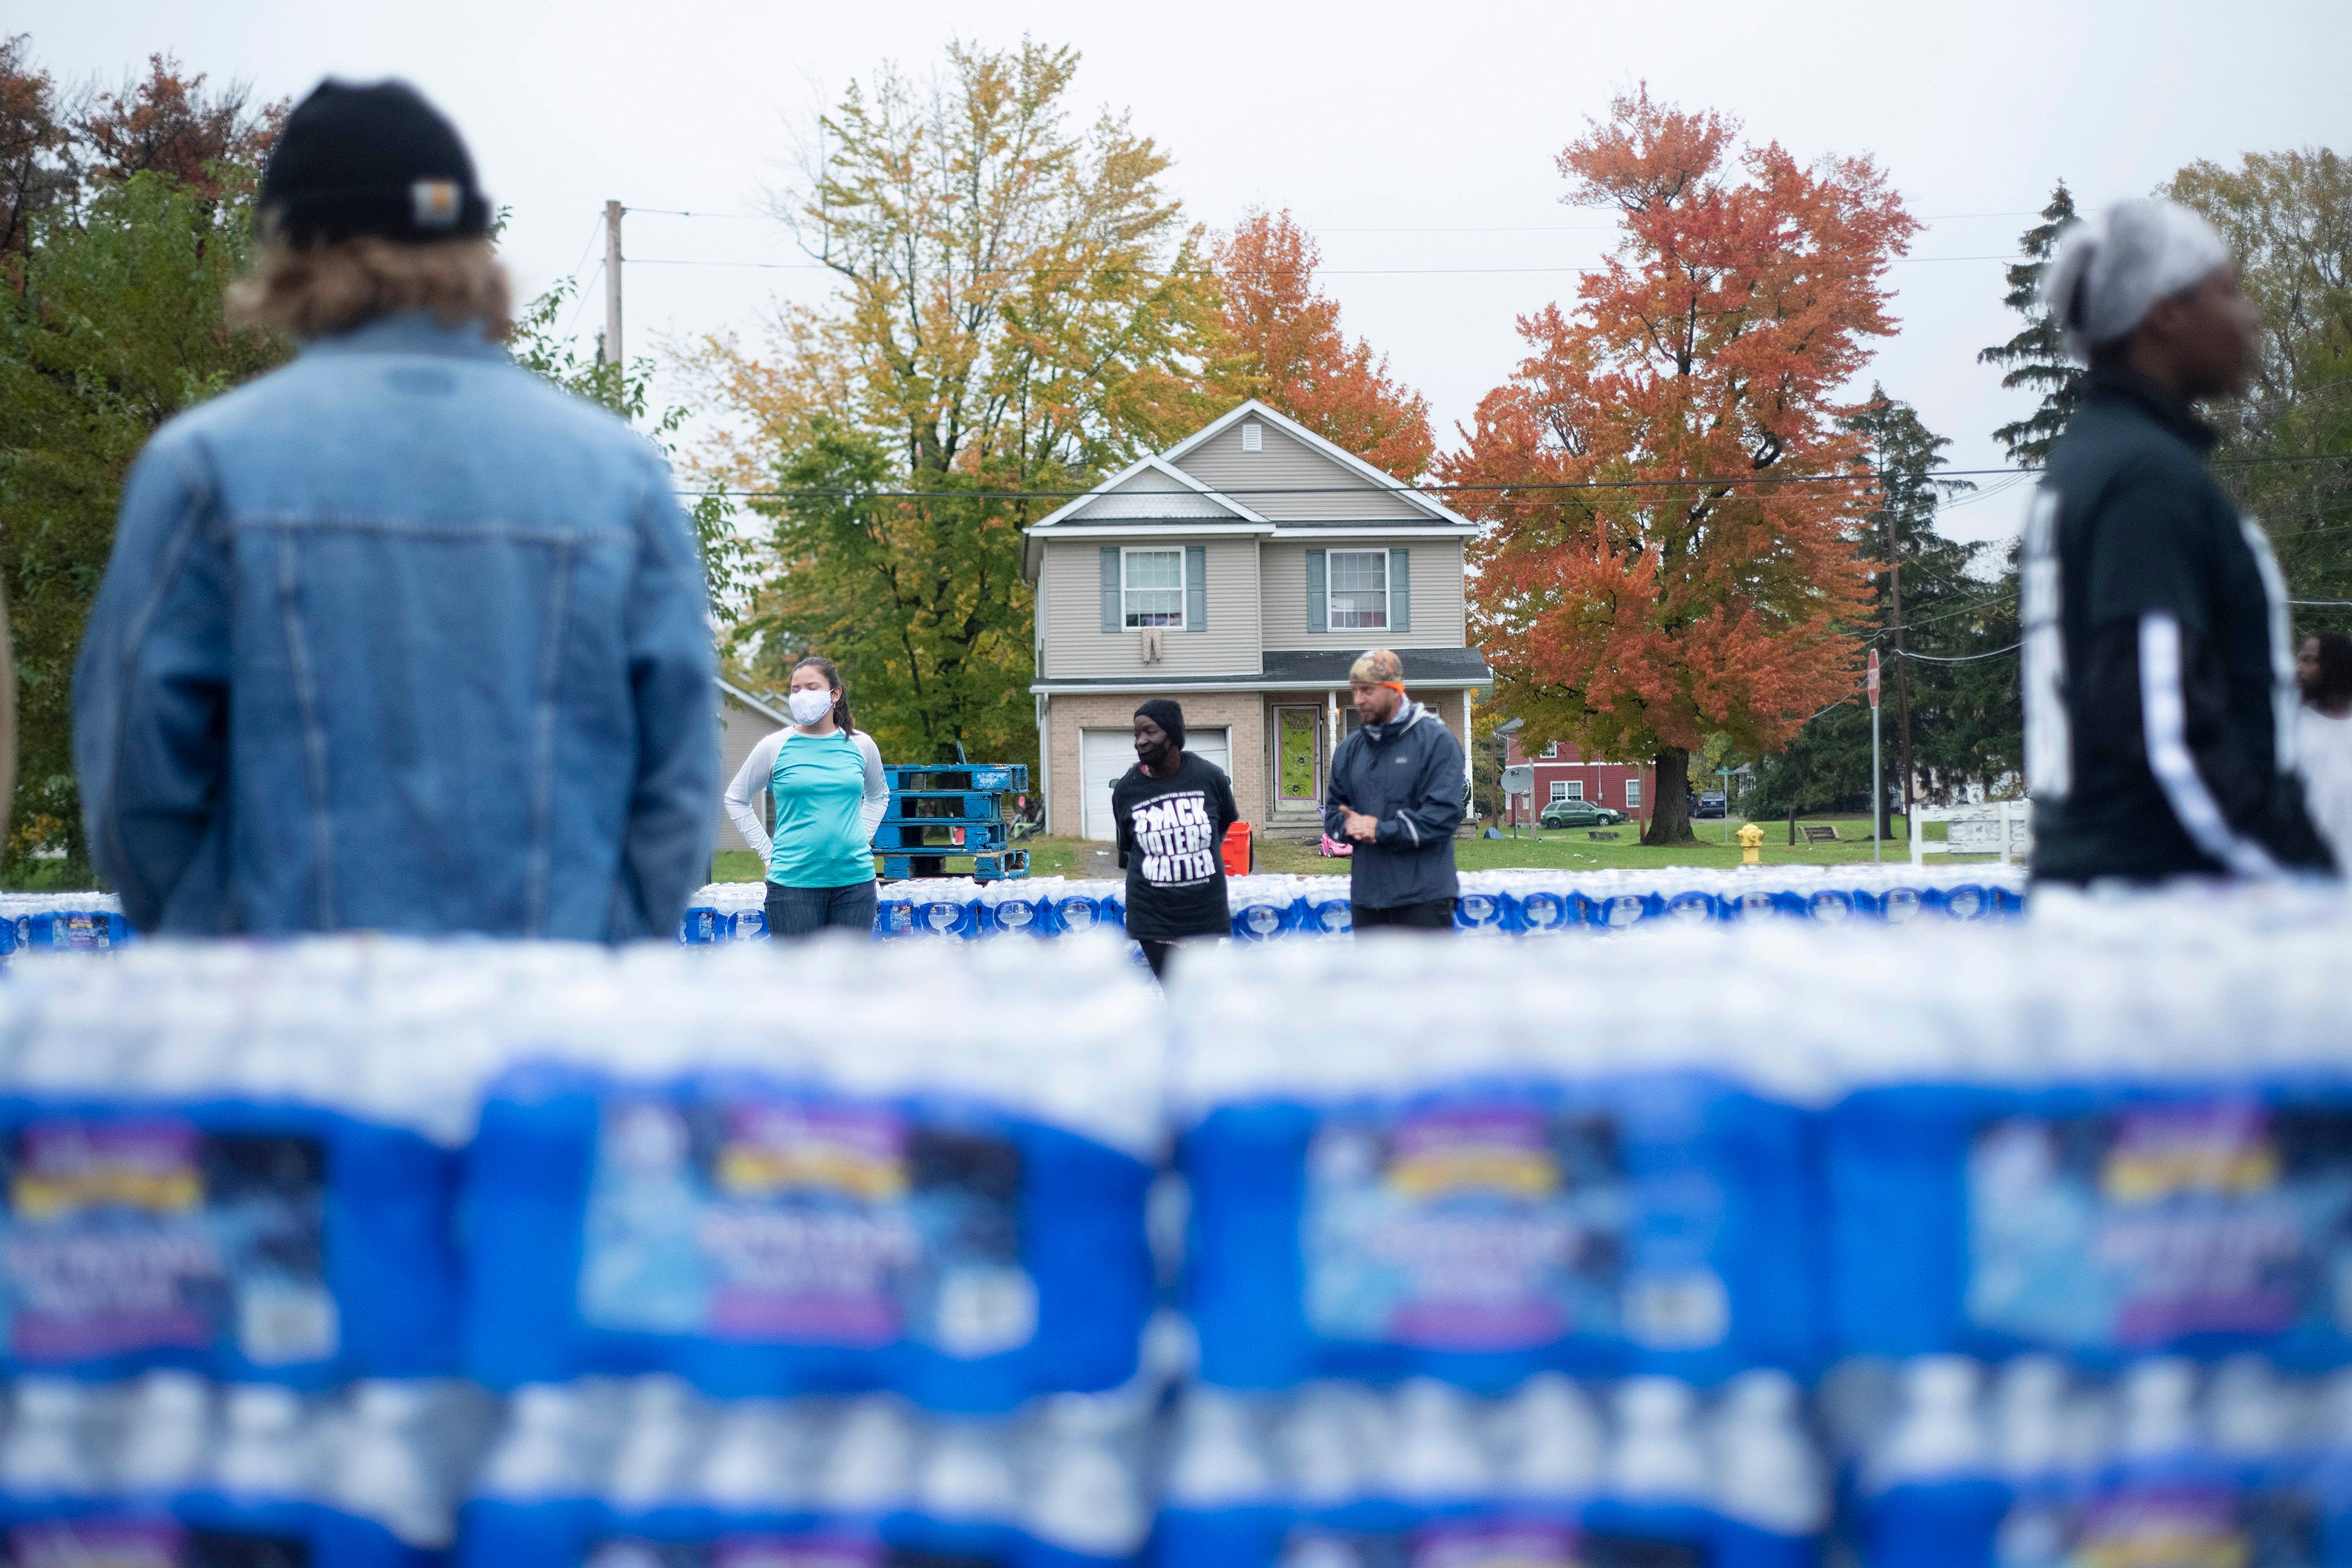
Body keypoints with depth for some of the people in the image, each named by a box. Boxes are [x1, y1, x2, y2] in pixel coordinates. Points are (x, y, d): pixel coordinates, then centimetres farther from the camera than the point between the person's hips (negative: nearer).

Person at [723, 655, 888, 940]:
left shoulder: (860, 745, 6)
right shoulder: (775, 747, -1)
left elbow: (878, 796, 25)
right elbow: (736, 799, 11)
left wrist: (861, 838, 11)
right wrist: (767, 853, 3)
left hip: (854, 879, 2)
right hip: (794, 882, -2)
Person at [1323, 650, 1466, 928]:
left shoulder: (1436, 740, -5)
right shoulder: (1351, 748, 15)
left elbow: (1444, 813, -14)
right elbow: (1333, 811, 17)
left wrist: (1381, 831, -16)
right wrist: (1350, 825, -8)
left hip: (1424, 898, -6)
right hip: (1366, 896, 6)